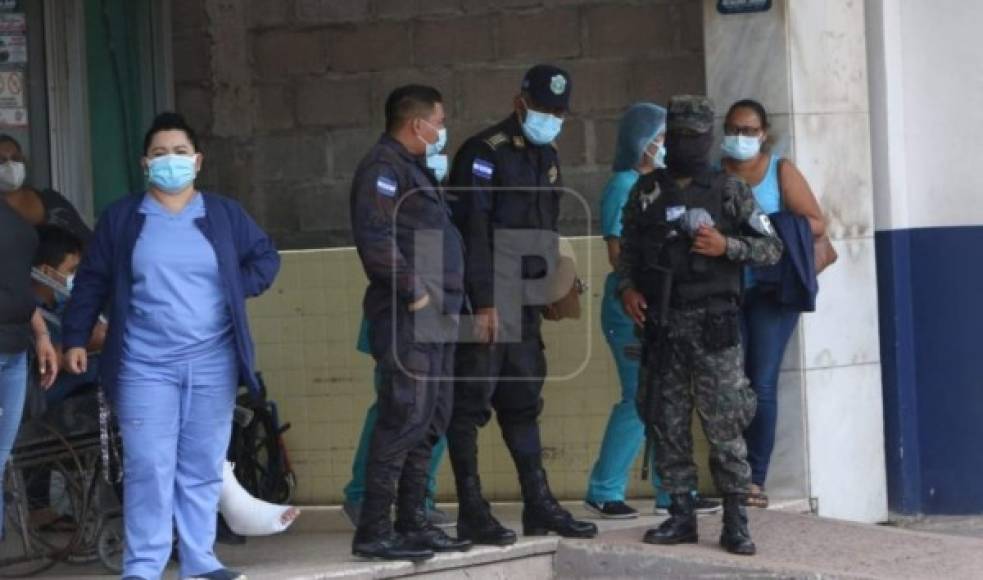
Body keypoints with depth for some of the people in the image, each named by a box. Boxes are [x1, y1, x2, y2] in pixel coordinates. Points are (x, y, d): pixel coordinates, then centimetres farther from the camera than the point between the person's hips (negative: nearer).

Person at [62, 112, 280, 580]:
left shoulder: (224, 214, 8)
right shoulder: (121, 218, 5)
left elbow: (265, 258, 17)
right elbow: (92, 281, 8)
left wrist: (237, 290, 1)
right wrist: (75, 338, 3)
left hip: (212, 362, 2)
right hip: (145, 365, -2)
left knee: (203, 467, 6)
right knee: (148, 468, -7)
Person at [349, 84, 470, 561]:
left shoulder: (417, 168, 22)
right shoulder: (382, 167, -10)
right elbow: (375, 239, -22)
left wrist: (447, 298, 15)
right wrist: (412, 292, -19)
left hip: (436, 314, 10)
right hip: (408, 315, -10)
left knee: (429, 422, 12)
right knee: (404, 418, -12)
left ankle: (413, 522, 19)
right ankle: (374, 531, -10)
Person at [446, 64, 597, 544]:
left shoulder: (546, 157, 16)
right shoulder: (483, 153, -11)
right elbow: (472, 231, -17)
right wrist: (483, 303, -21)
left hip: (524, 302, 8)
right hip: (482, 302, -8)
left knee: (524, 402, 12)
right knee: (470, 403, -4)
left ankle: (539, 505, 16)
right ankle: (472, 513, -2)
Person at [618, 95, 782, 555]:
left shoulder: (730, 191, 3)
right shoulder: (647, 191, 10)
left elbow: (771, 248, 3)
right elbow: (628, 249, 16)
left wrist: (726, 246, -12)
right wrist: (627, 288, -1)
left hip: (712, 323, -3)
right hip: (661, 323, 3)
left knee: (723, 423, -6)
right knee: (667, 422, 4)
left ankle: (735, 521, -2)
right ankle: (680, 514, 13)